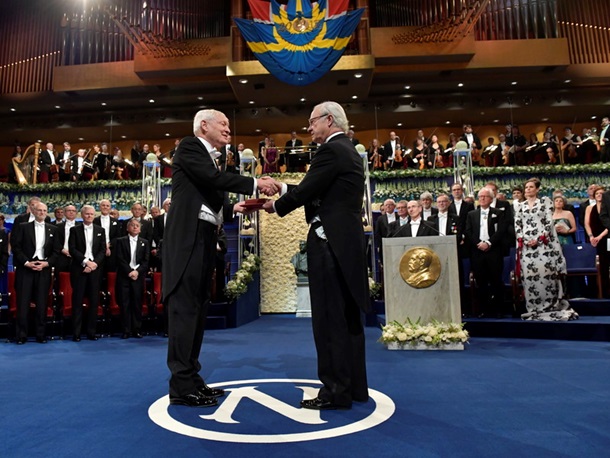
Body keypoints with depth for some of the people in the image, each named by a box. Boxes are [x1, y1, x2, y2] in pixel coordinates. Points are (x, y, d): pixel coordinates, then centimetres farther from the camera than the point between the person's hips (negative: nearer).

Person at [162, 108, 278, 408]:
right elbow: (214, 178, -17)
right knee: (184, 308, -9)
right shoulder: (189, 147, -1)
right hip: (188, 237, -9)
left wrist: (233, 208, 4)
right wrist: (255, 184, -14)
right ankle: (181, 386, -4)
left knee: (198, 309, 9)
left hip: (205, 238, 9)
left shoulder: (210, 158, 24)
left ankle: (192, 378, 17)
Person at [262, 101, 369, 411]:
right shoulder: (348, 151, 19)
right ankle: (353, 386, 23)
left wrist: (276, 206, 3)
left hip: (331, 242, -10)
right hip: (346, 241, 10)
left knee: (330, 318, -4)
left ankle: (335, 391, 5)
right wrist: (283, 190, 15)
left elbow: (306, 191, -14)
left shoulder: (331, 150, -11)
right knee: (347, 316, 13)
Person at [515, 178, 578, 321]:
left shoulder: (545, 201, 6)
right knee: (529, 276, -1)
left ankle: (549, 307, -1)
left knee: (546, 273, -8)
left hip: (544, 244, -3)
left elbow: (549, 221, -3)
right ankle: (534, 308, 5)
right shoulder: (521, 205, 16)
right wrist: (523, 240, -4)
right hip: (526, 246, 3)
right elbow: (517, 225, 12)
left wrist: (539, 239, -11)